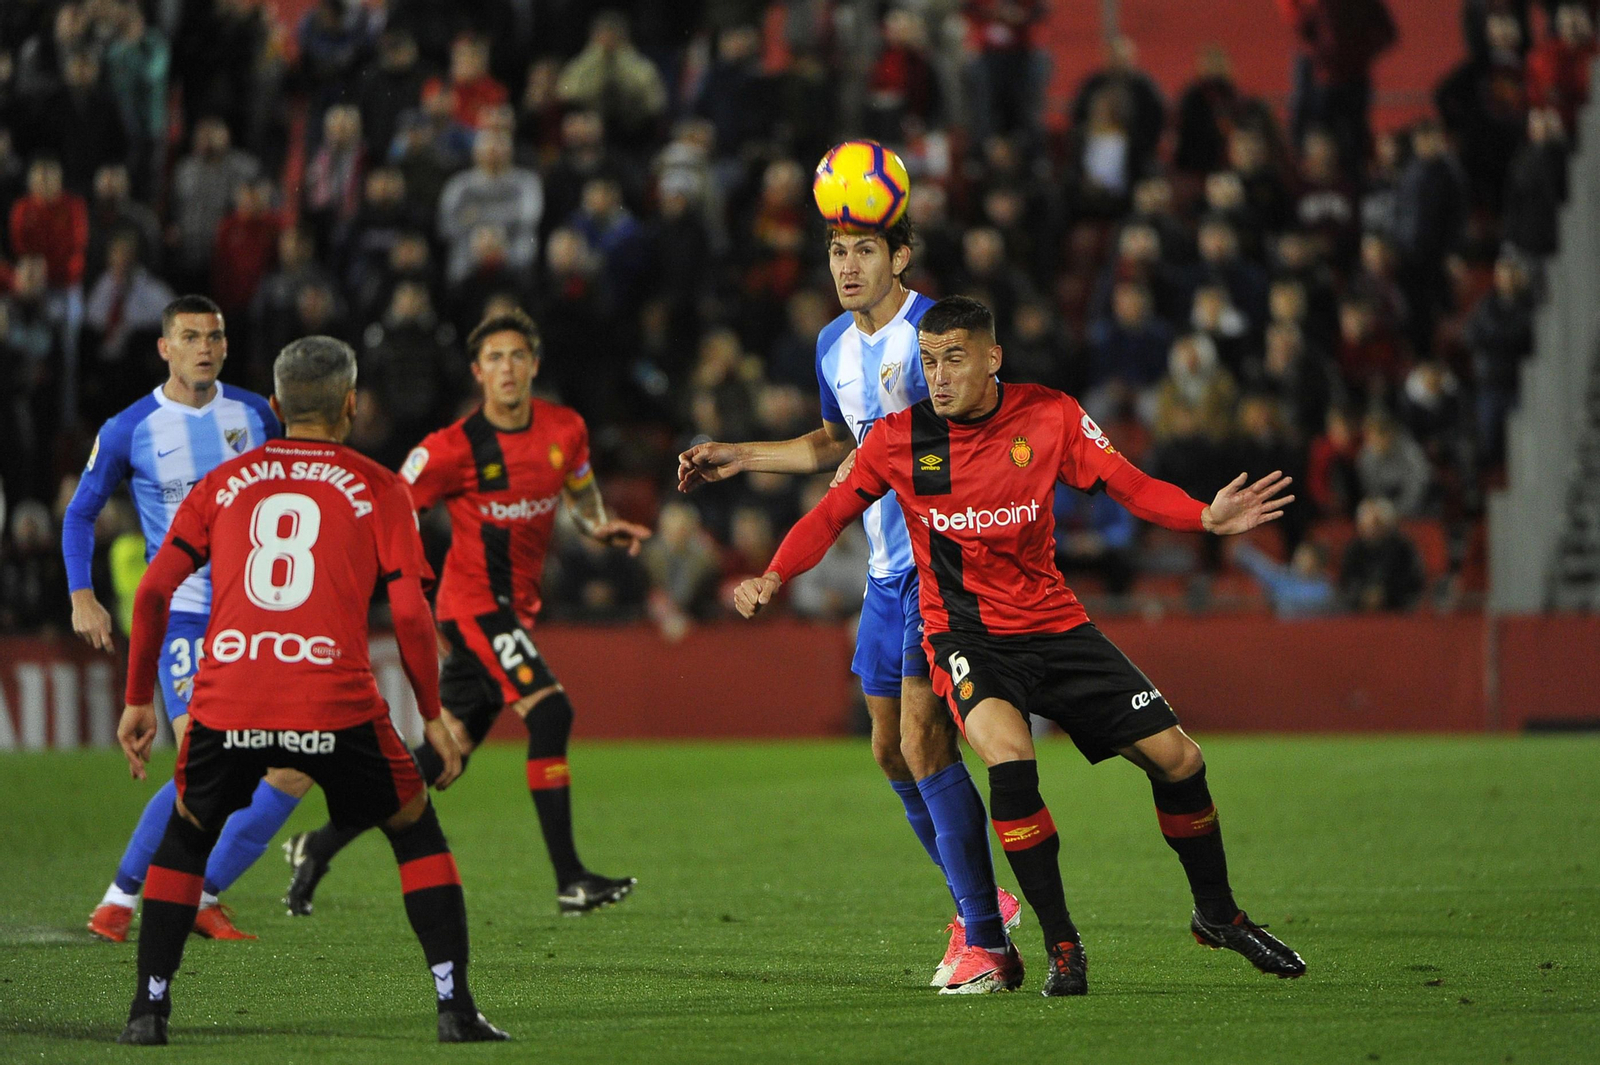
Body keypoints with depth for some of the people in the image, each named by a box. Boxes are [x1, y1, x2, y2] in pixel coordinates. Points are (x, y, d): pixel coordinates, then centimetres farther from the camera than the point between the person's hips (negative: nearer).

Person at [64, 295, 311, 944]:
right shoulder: (129, 431, -4)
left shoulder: (253, 414, 5)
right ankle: (122, 895, -1)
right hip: (183, 615, -4)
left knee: (295, 771, -4)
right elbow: (80, 514, 8)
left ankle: (203, 896, 11)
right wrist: (82, 598, -4)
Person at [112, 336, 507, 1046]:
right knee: (417, 832, 16)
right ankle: (455, 1007, 7)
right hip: (335, 705, -2)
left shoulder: (226, 481, 17)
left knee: (185, 835, 25)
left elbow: (153, 590, 11)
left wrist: (138, 701, 18)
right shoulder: (377, 488, 11)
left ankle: (149, 1008, 17)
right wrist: (431, 715, 12)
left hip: (226, 703, 2)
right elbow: (410, 614, 2)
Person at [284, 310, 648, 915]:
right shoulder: (453, 449, -14)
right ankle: (570, 881, -22)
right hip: (474, 602, -7)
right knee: (549, 709, -23)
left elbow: (579, 488, 24)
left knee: (445, 752, 8)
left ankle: (319, 847, 21)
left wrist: (599, 527, 5)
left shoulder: (565, 429, 3)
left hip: (515, 609, 7)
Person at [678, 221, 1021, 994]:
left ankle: (985, 940, -10)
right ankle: (976, 901, 28)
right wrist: (739, 459, 22)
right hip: (887, 569, 8)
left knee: (923, 742, -15)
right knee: (891, 750, 11)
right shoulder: (835, 345, 11)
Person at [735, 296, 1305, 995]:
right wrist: (773, 577, -15)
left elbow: (1127, 485, -1)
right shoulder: (900, 438, -8)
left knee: (1174, 757, -2)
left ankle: (1217, 915, 24)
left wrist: (1207, 518, -17)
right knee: (1009, 757, -32)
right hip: (964, 633, -3)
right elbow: (832, 514, 1)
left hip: (1053, 622, 3)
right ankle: (1061, 944, -20)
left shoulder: (1049, 416, -5)